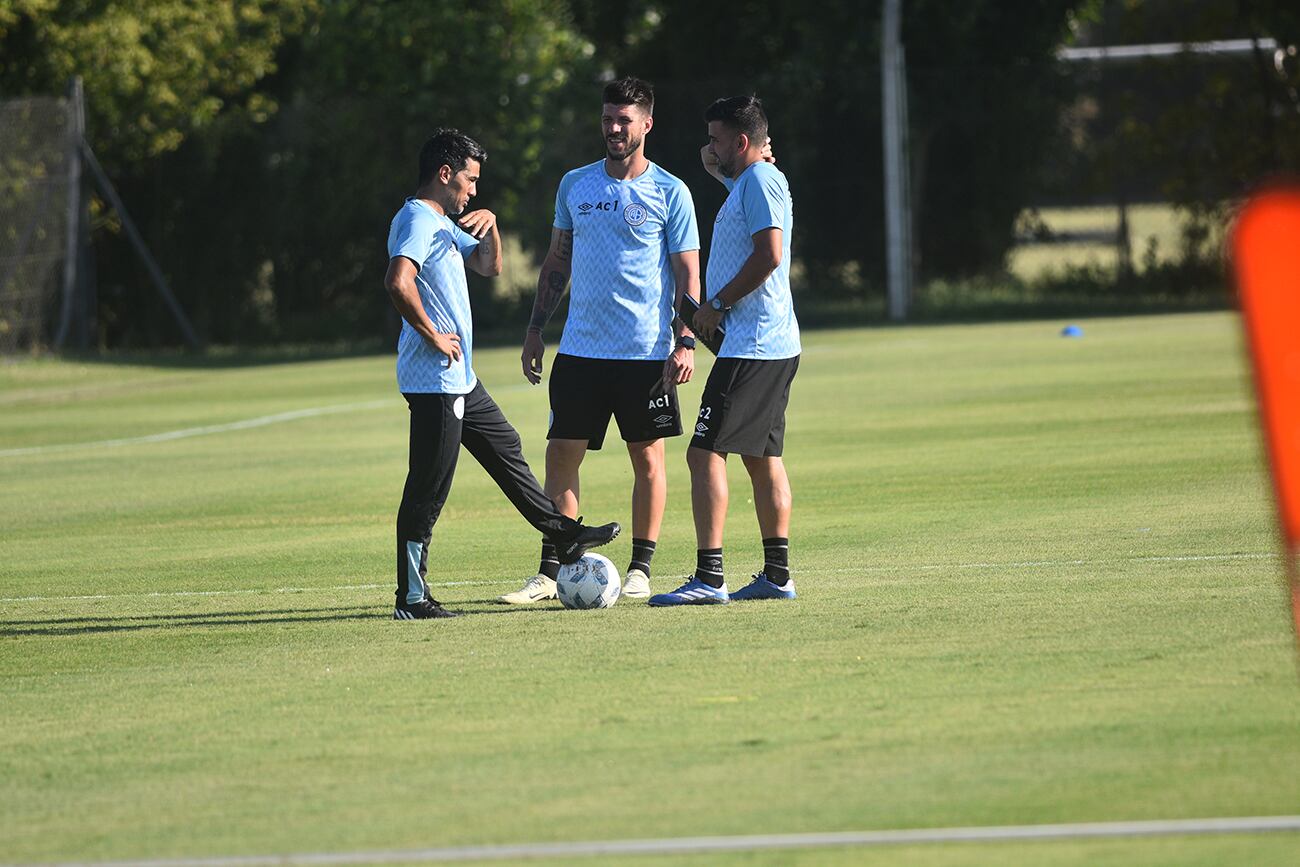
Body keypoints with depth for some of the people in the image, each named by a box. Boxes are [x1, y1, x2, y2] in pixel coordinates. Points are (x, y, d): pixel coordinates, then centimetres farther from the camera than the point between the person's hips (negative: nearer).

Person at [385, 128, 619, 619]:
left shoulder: (443, 224, 17)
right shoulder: (418, 221, -15)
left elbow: (488, 266, 27)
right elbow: (397, 281, -32)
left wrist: (490, 228, 8)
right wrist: (432, 334, -22)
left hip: (460, 379, 11)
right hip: (436, 381, -11)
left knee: (505, 450, 22)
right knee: (428, 489, -7)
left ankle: (563, 535, 35)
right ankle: (411, 598, -4)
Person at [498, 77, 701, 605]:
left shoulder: (669, 193, -1)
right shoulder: (575, 185, 10)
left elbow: (687, 273, -1)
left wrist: (685, 341, -11)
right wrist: (536, 328, 12)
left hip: (647, 352, -3)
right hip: (581, 348, 3)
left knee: (647, 458, 3)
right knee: (561, 455, -1)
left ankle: (640, 569, 12)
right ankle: (550, 572, 2)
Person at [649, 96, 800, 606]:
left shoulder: (760, 180, -12)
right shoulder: (751, 181, 18)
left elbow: (769, 254, -23)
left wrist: (718, 304, -16)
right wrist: (719, 171, 26)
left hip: (751, 347, -11)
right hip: (773, 347, 11)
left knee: (705, 452, -12)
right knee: (762, 457, 13)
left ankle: (709, 578, -17)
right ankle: (777, 575, 14)